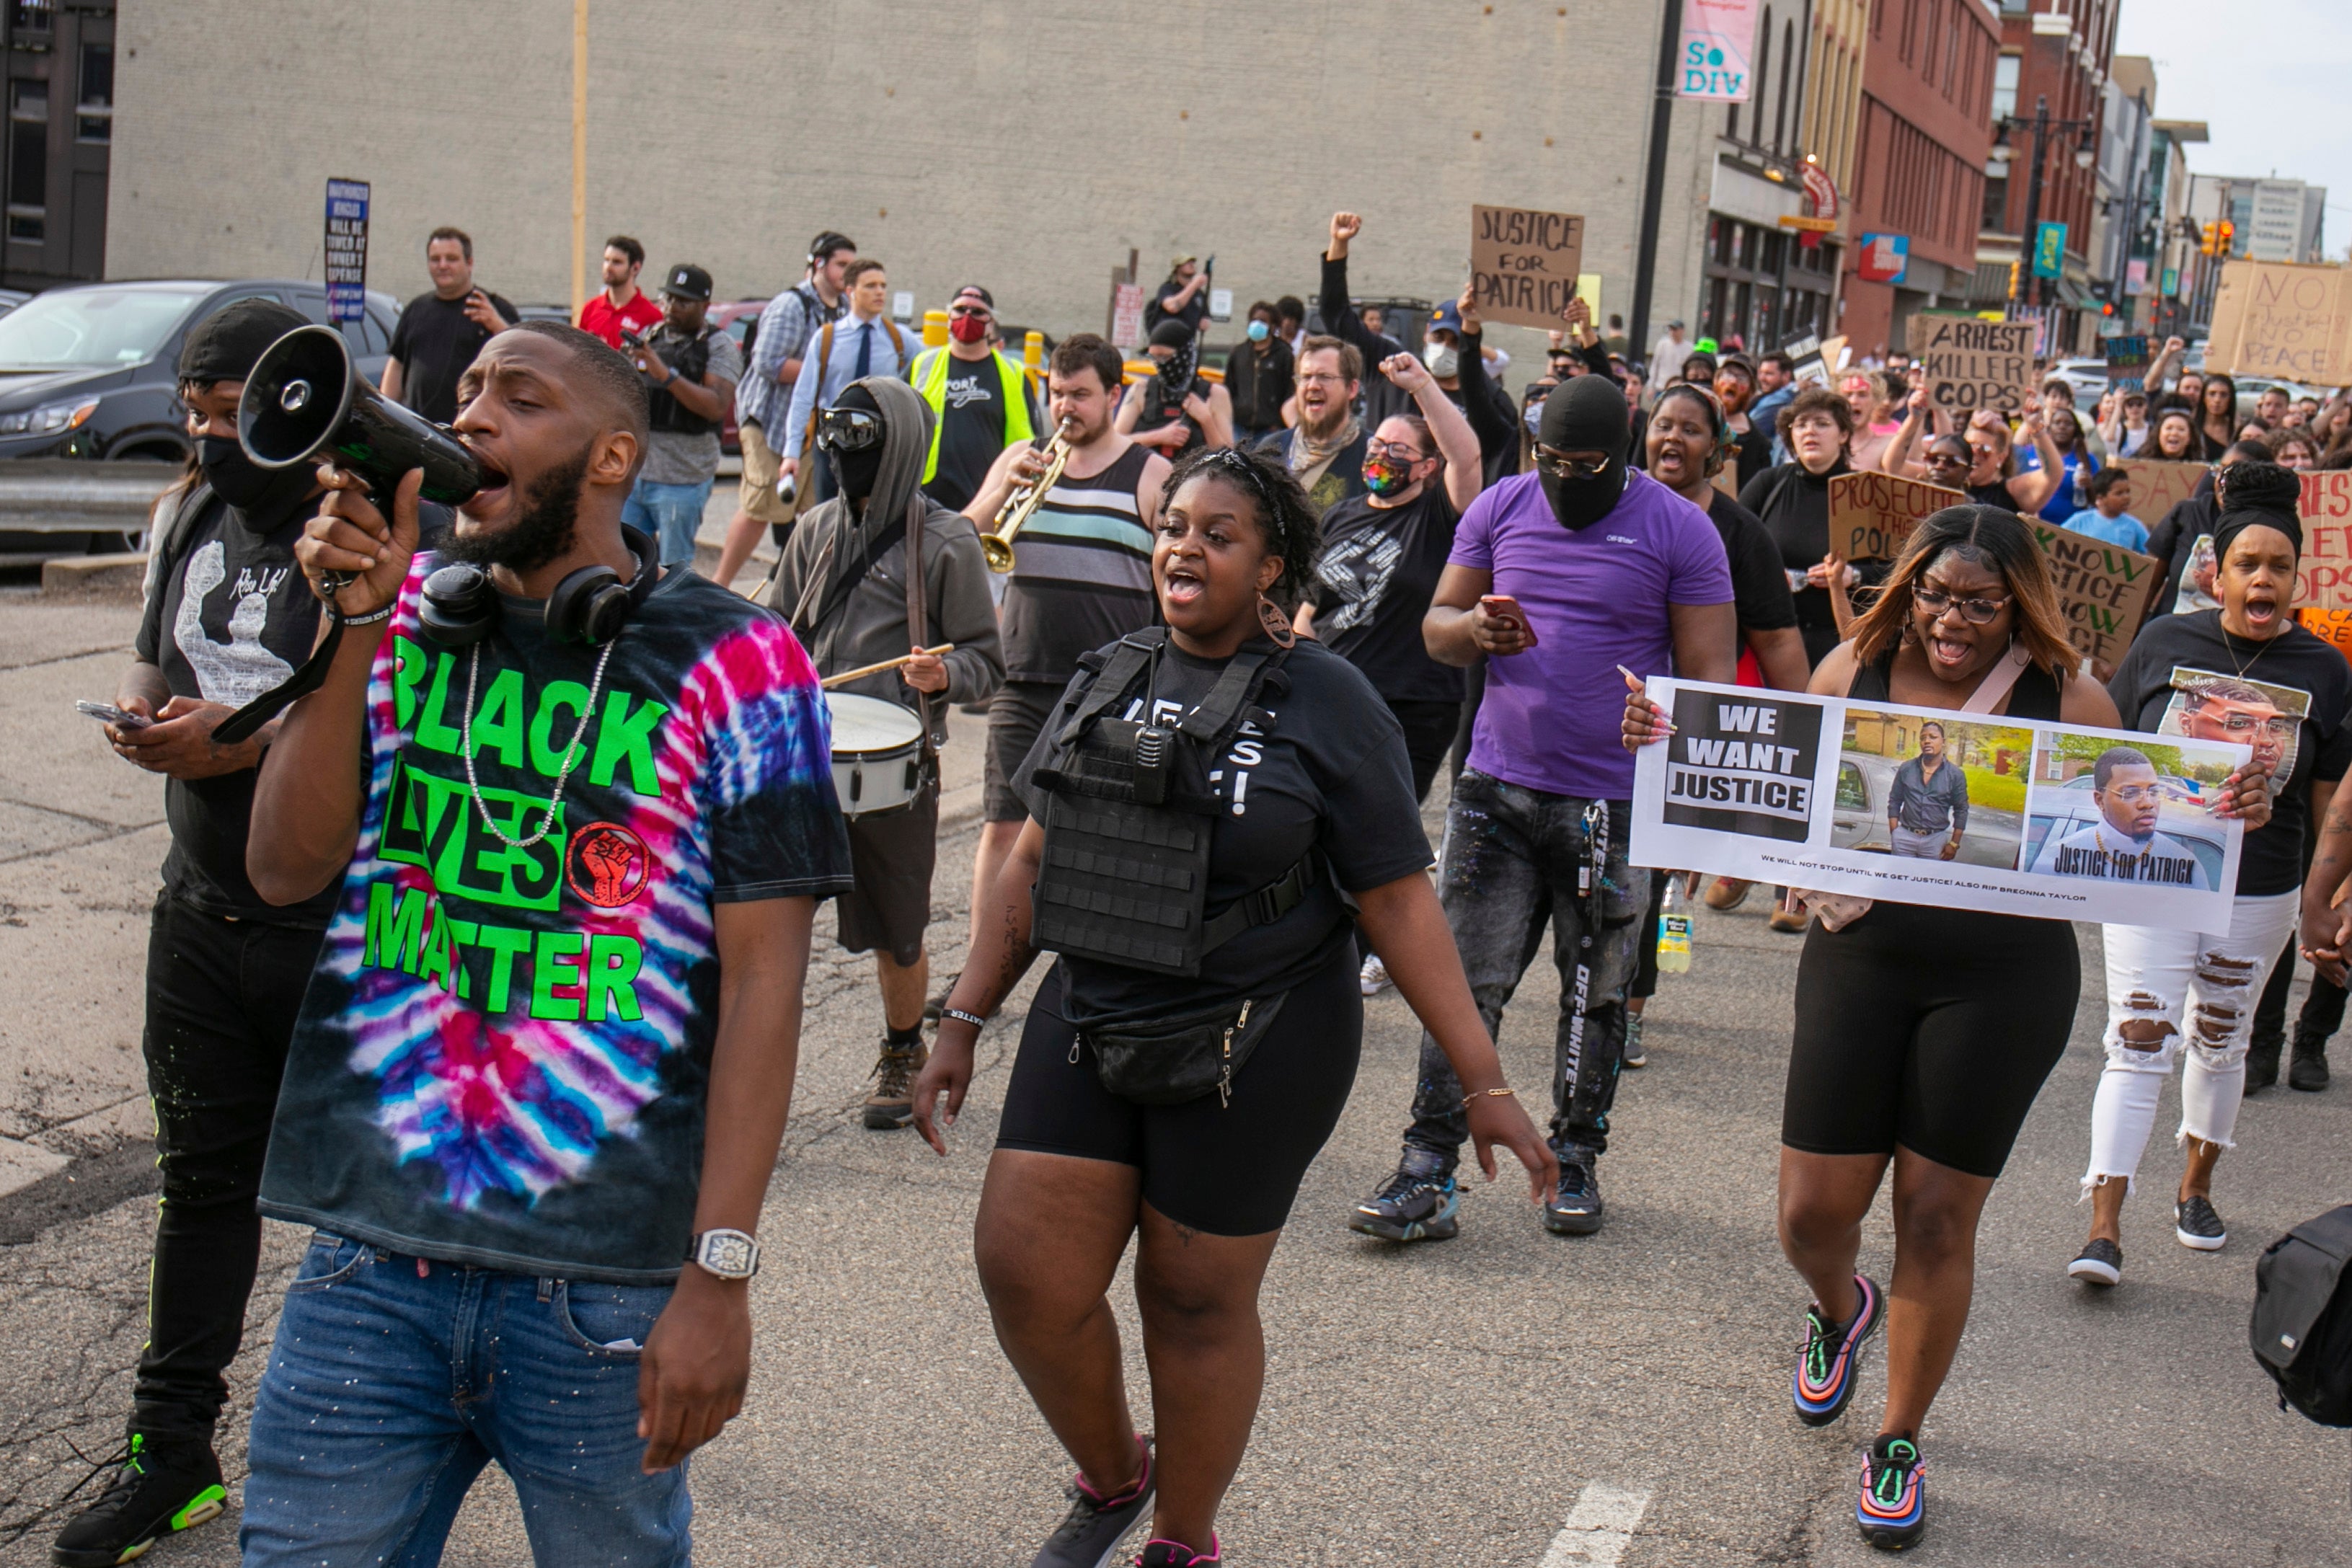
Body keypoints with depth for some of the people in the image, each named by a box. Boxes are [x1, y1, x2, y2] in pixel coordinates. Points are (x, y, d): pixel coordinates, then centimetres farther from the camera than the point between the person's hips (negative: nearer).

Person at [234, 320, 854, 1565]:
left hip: (607, 1284, -3)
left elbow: (761, 981, -8)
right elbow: (284, 871, 2)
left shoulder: (734, 664, -6)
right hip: (368, 1260, 3)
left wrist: (720, 1275, -12)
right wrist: (353, 629, -9)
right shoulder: (405, 610, 7)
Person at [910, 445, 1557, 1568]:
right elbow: (1036, 858, 14)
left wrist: (1482, 1079, -10)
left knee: (1197, 1298, 6)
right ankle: (1110, 1476, 29)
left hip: (1255, 1047, -4)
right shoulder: (1110, 677, 8)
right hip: (1088, 1024, 5)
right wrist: (963, 1021, 12)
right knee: (1021, 1268, 0)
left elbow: (1396, 900, -7)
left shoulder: (1323, 702, -6)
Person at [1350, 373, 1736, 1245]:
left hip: (1614, 804, -2)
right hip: (1497, 787, 2)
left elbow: (1708, 673, -4)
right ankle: (1427, 1173, 2)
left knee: (1595, 993, 10)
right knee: (1462, 981, -2)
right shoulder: (1500, 508, 5)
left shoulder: (1680, 532, -4)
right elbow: (1437, 624, 11)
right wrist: (1476, 630, -13)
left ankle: (1576, 1163, 25)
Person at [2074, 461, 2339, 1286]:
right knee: (2138, 1047, -7)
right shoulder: (2164, 642, -4)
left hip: (2258, 894, 2)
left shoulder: (2322, 671, -1)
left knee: (2221, 1044, 17)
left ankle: (2196, 1187, 38)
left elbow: (2332, 799, 4)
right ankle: (2104, 1227, -7)